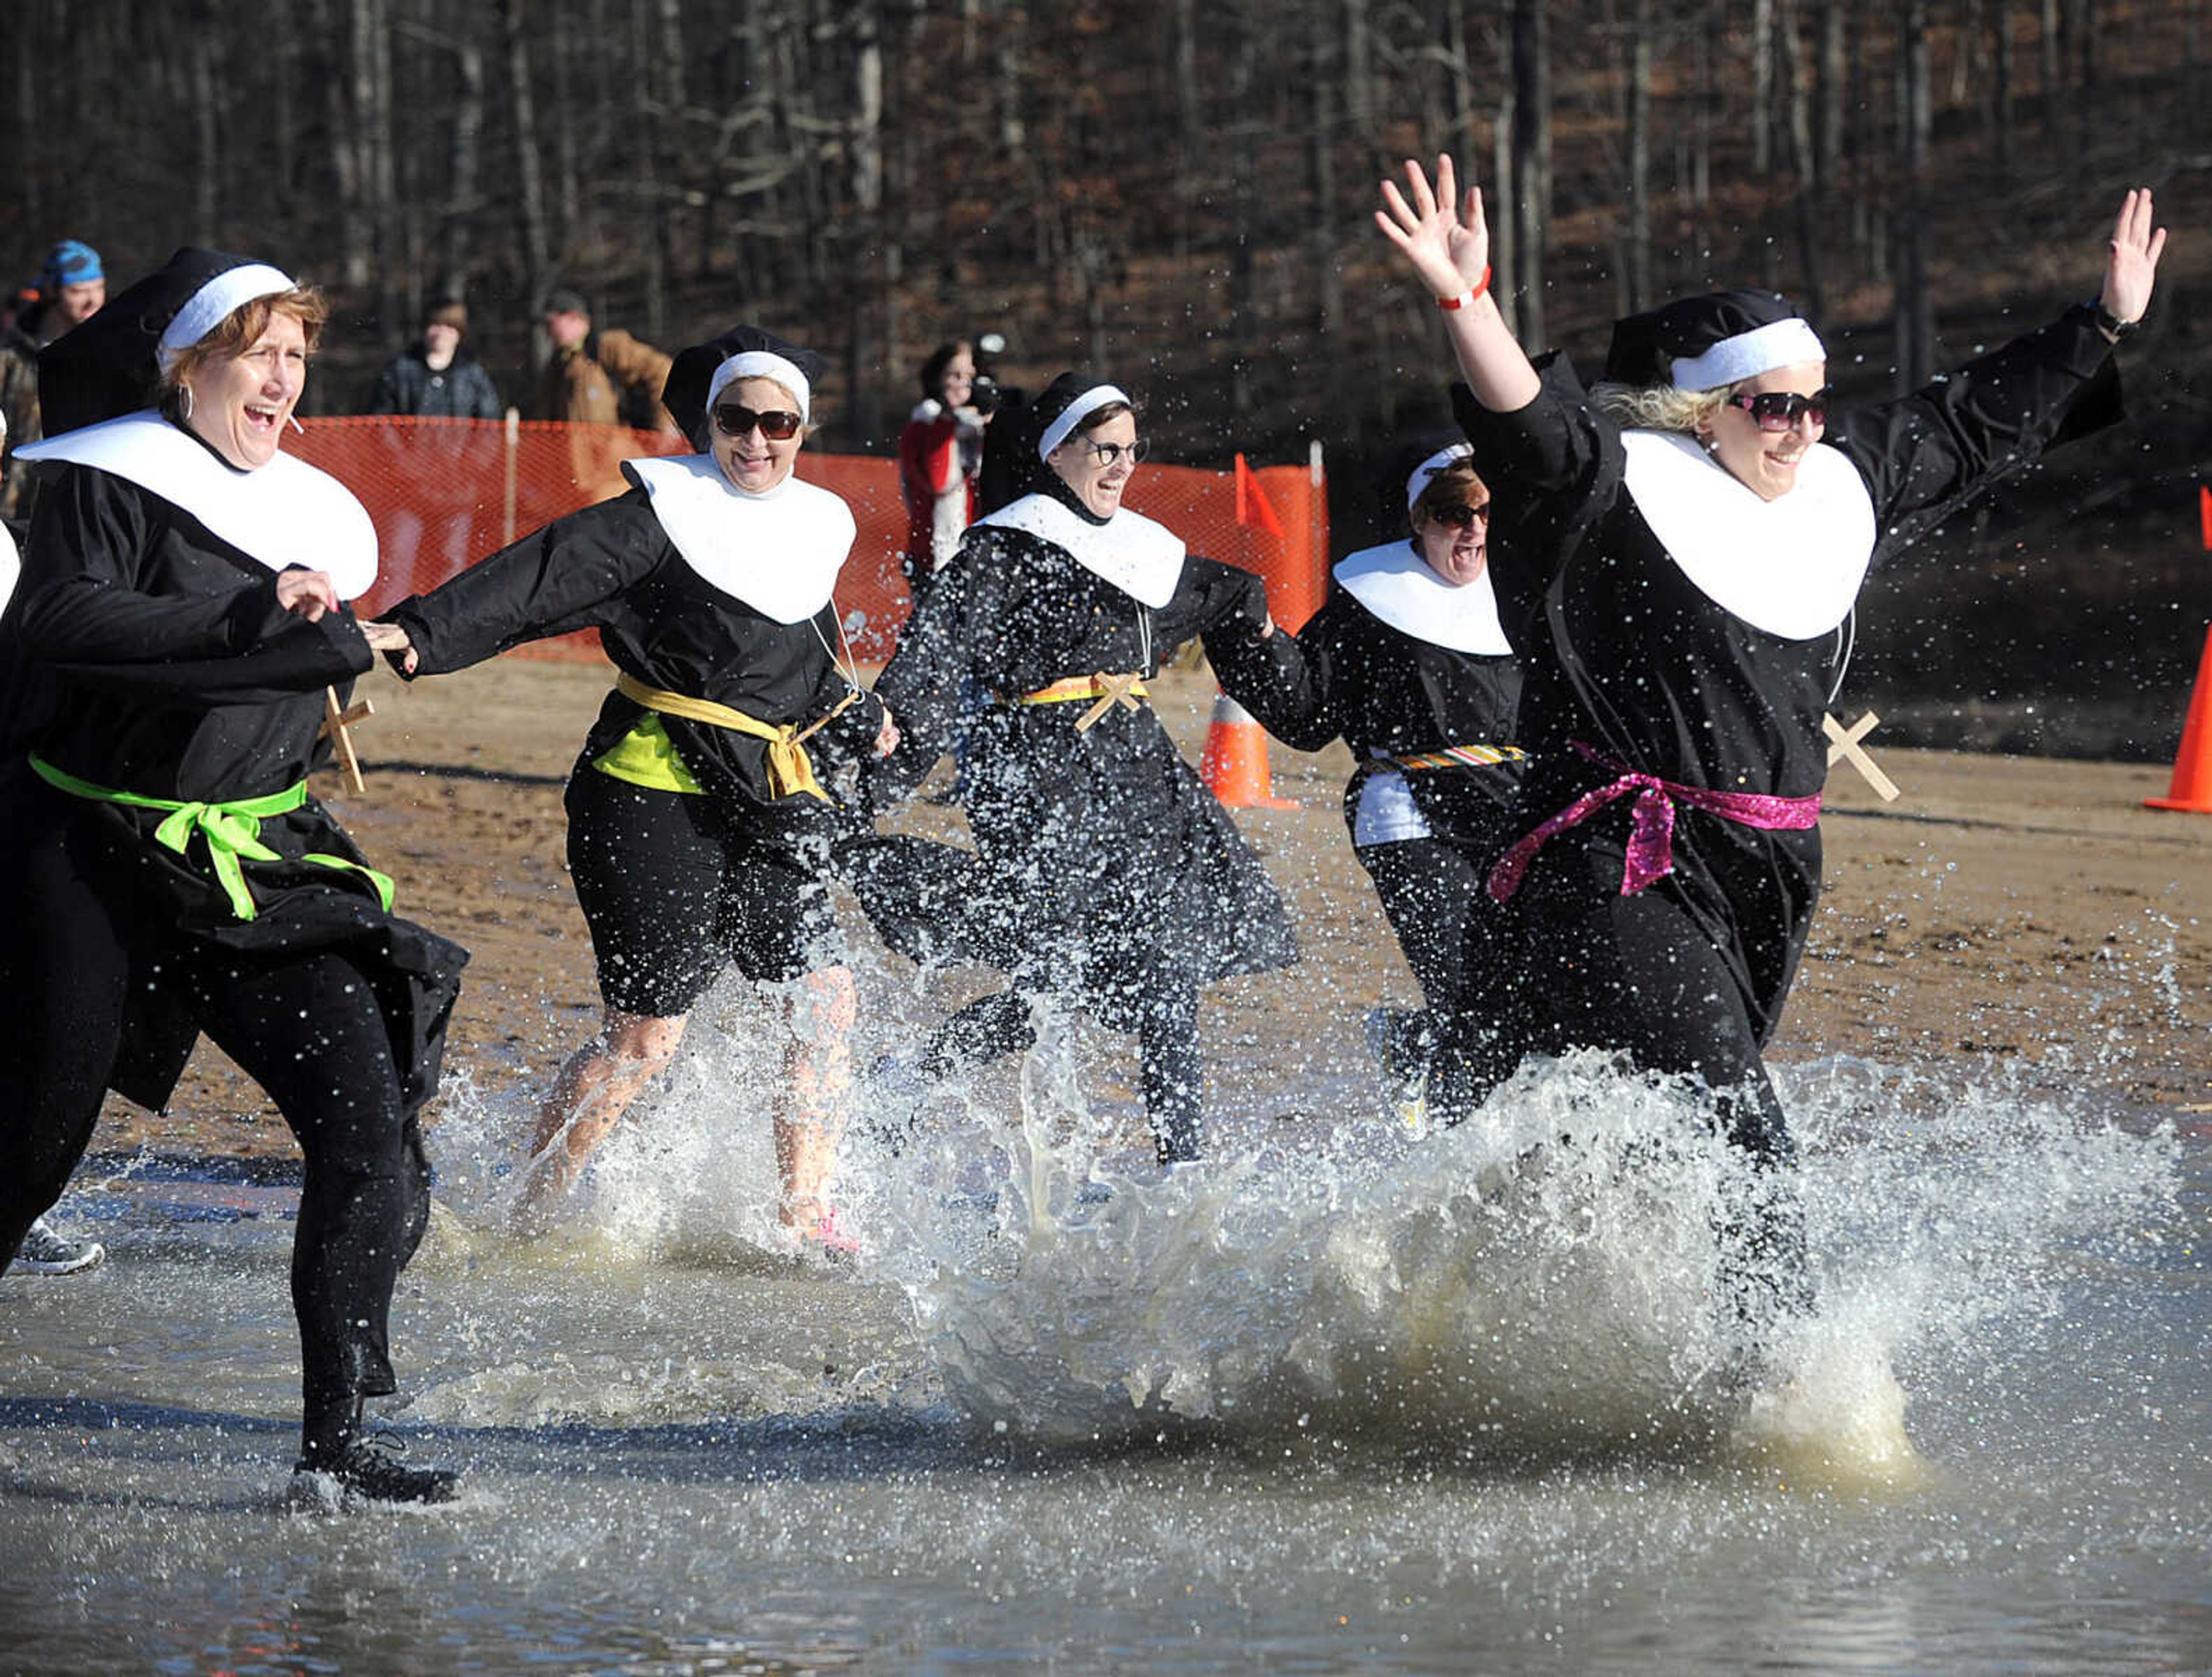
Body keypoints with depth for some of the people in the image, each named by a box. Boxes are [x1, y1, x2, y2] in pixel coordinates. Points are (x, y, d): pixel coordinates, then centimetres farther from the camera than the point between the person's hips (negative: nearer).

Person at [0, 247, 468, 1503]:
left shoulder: (316, 517, 12)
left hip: (261, 874, 5)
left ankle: (339, 1437, -7)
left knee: (371, 1127, -10)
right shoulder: (110, 480, -8)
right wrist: (251, 619, -27)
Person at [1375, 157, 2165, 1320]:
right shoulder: (1625, 485, -11)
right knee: (1733, 1140, -17)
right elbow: (1531, 428, -30)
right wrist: (1463, 304, -49)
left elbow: (1979, 422, 24)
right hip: (1625, 875, -8)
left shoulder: (1840, 482, 11)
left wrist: (2108, 324, 30)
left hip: (1765, 877, 8)